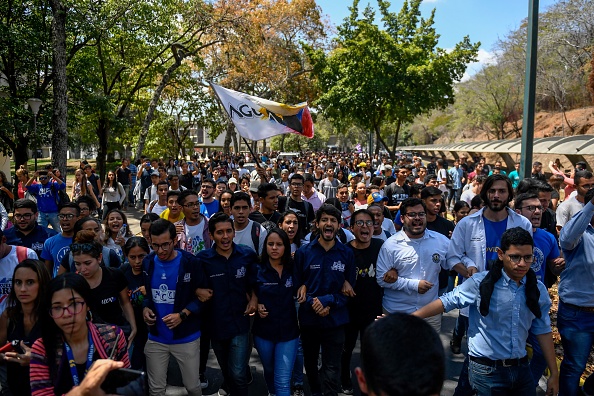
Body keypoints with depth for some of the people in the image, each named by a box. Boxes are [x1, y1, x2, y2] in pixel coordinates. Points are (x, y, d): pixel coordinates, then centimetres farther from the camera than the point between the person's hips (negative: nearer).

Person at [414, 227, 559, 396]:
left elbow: (543, 331, 8)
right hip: (487, 371, -4)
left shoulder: (538, 290, 0)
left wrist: (554, 374, 11)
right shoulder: (481, 283, -13)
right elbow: (446, 302, -8)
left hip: (521, 368, 4)